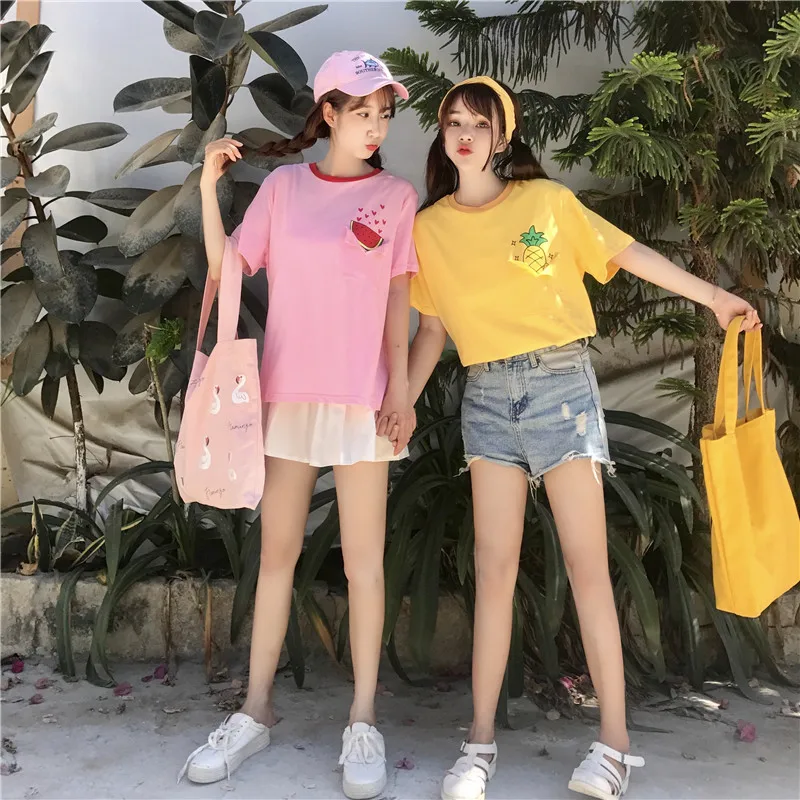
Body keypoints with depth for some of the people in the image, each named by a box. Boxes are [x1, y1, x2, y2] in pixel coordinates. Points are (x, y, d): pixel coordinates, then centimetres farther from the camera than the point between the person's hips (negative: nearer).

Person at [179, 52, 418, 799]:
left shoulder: (396, 195, 5)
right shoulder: (282, 185, 7)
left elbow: (397, 297, 4)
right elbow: (227, 269, 5)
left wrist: (401, 385, -4)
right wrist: (209, 187, -4)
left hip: (362, 397, -1)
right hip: (287, 392, 2)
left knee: (363, 560, 1)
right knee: (276, 553, 9)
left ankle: (362, 724, 11)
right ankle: (254, 711, 21)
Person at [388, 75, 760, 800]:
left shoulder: (546, 200, 2)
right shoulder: (428, 228, 9)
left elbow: (625, 252, 6)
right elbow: (432, 327, 13)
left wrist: (713, 295, 4)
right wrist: (400, 401, 5)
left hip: (561, 384, -2)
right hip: (487, 395, 2)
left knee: (587, 563, -3)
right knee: (495, 565, 0)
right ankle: (481, 741, 9)